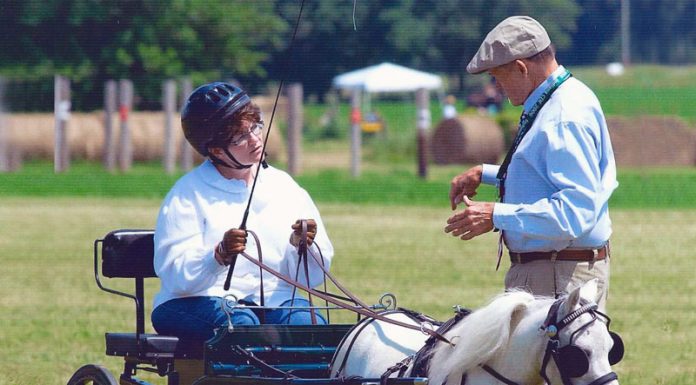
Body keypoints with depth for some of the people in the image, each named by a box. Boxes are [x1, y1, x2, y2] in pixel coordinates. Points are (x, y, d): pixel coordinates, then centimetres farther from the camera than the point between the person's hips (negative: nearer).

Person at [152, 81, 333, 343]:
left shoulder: (284, 187, 13)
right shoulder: (188, 194, 1)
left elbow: (311, 277, 11)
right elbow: (175, 276, -11)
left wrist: (303, 246, -11)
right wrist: (219, 256, -28)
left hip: (273, 297, 3)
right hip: (197, 300, -3)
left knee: (308, 321, -30)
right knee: (242, 324, -36)